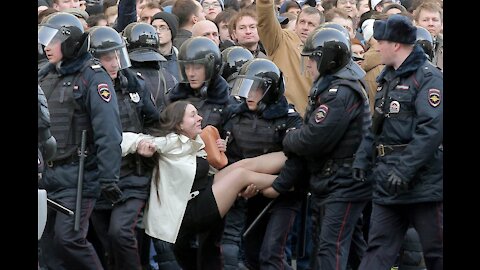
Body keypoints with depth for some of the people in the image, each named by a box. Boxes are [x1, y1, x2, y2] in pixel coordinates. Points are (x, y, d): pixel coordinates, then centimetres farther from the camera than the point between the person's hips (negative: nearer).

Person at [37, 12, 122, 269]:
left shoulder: (93, 78, -10)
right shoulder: (44, 77, 12)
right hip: (45, 174, 7)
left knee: (68, 238, -13)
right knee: (47, 243, 6)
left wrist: (108, 177, -22)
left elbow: (108, 134, -16)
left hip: (76, 174, -7)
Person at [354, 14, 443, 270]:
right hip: (387, 184, 8)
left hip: (423, 181, -8)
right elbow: (377, 126, 23)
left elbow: (431, 129, -23)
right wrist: (363, 159, 10)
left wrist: (404, 170, -25)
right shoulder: (387, 78, 16)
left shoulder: (429, 78, -12)